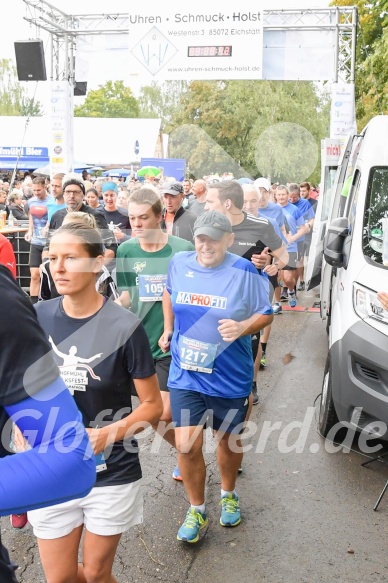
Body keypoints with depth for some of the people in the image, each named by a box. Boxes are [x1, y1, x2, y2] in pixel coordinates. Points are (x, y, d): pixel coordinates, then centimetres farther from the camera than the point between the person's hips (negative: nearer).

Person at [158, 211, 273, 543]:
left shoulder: (244, 273, -13)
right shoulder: (179, 264, -3)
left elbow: (265, 314, -4)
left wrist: (242, 327, -23)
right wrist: (168, 329, 12)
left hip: (230, 378, -1)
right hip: (185, 375, 2)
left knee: (228, 441, 18)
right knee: (187, 446, -3)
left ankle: (228, 496, 47)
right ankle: (197, 509, 23)